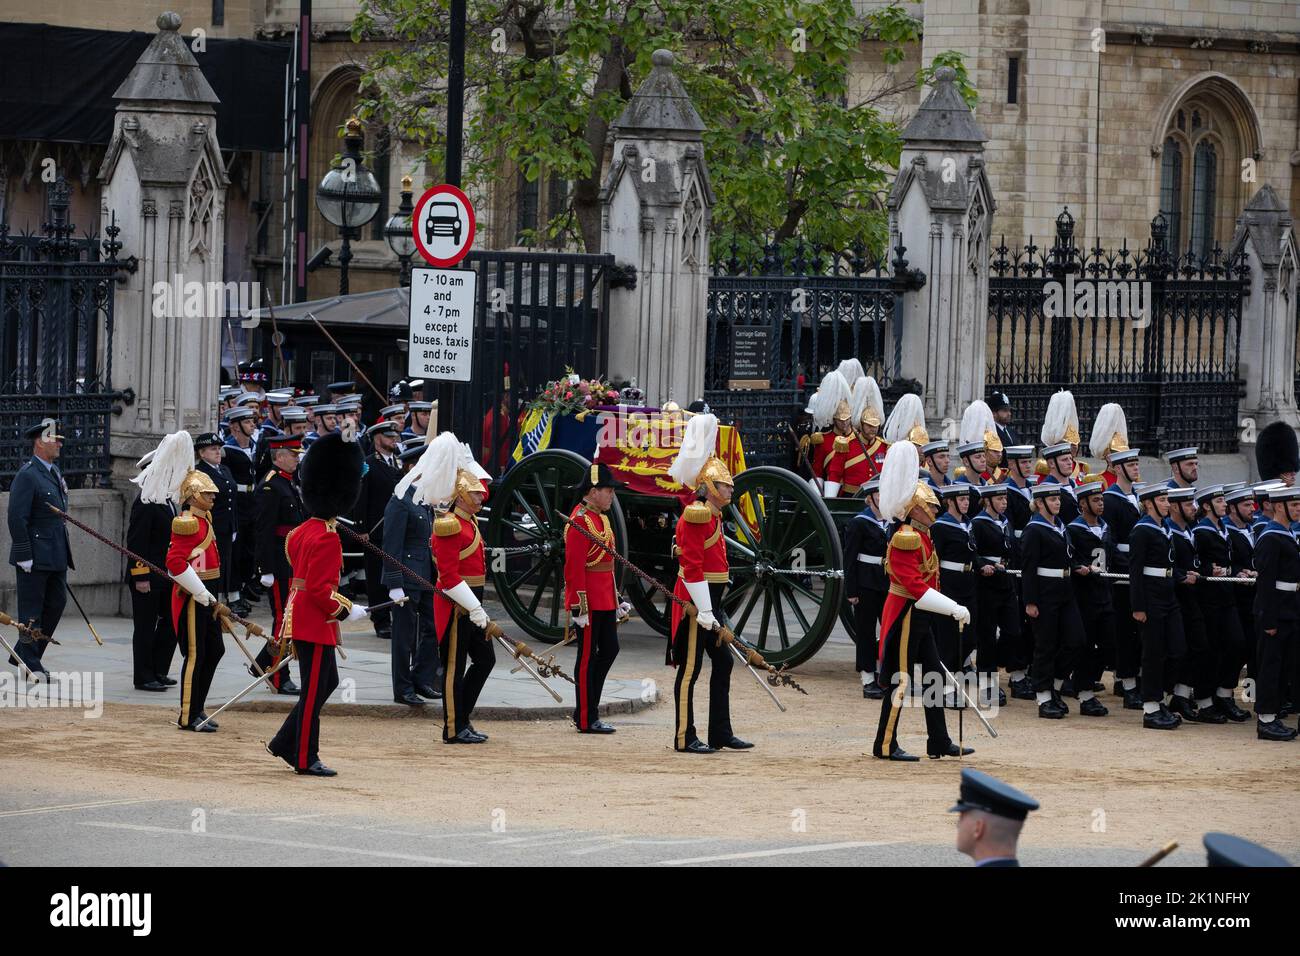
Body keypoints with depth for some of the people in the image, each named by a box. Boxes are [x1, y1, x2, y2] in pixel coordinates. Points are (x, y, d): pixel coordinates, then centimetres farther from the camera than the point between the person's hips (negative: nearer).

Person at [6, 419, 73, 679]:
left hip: (56, 556, 9)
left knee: (57, 603, 11)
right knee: (32, 609, -1)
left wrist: (65, 551, 19)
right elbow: (17, 518, -19)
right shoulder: (27, 476, -15)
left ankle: (24, 654, 22)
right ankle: (30, 664, 5)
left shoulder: (54, 472, 14)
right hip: (35, 558, -9)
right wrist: (24, 556, -20)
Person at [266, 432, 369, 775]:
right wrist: (346, 611, -14)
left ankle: (284, 743, 19)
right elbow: (318, 588, -24)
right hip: (316, 623, -10)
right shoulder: (327, 538, -19)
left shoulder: (301, 531, 10)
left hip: (300, 616, 10)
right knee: (314, 690, -2)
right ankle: (305, 759, 4)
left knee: (327, 682, 17)